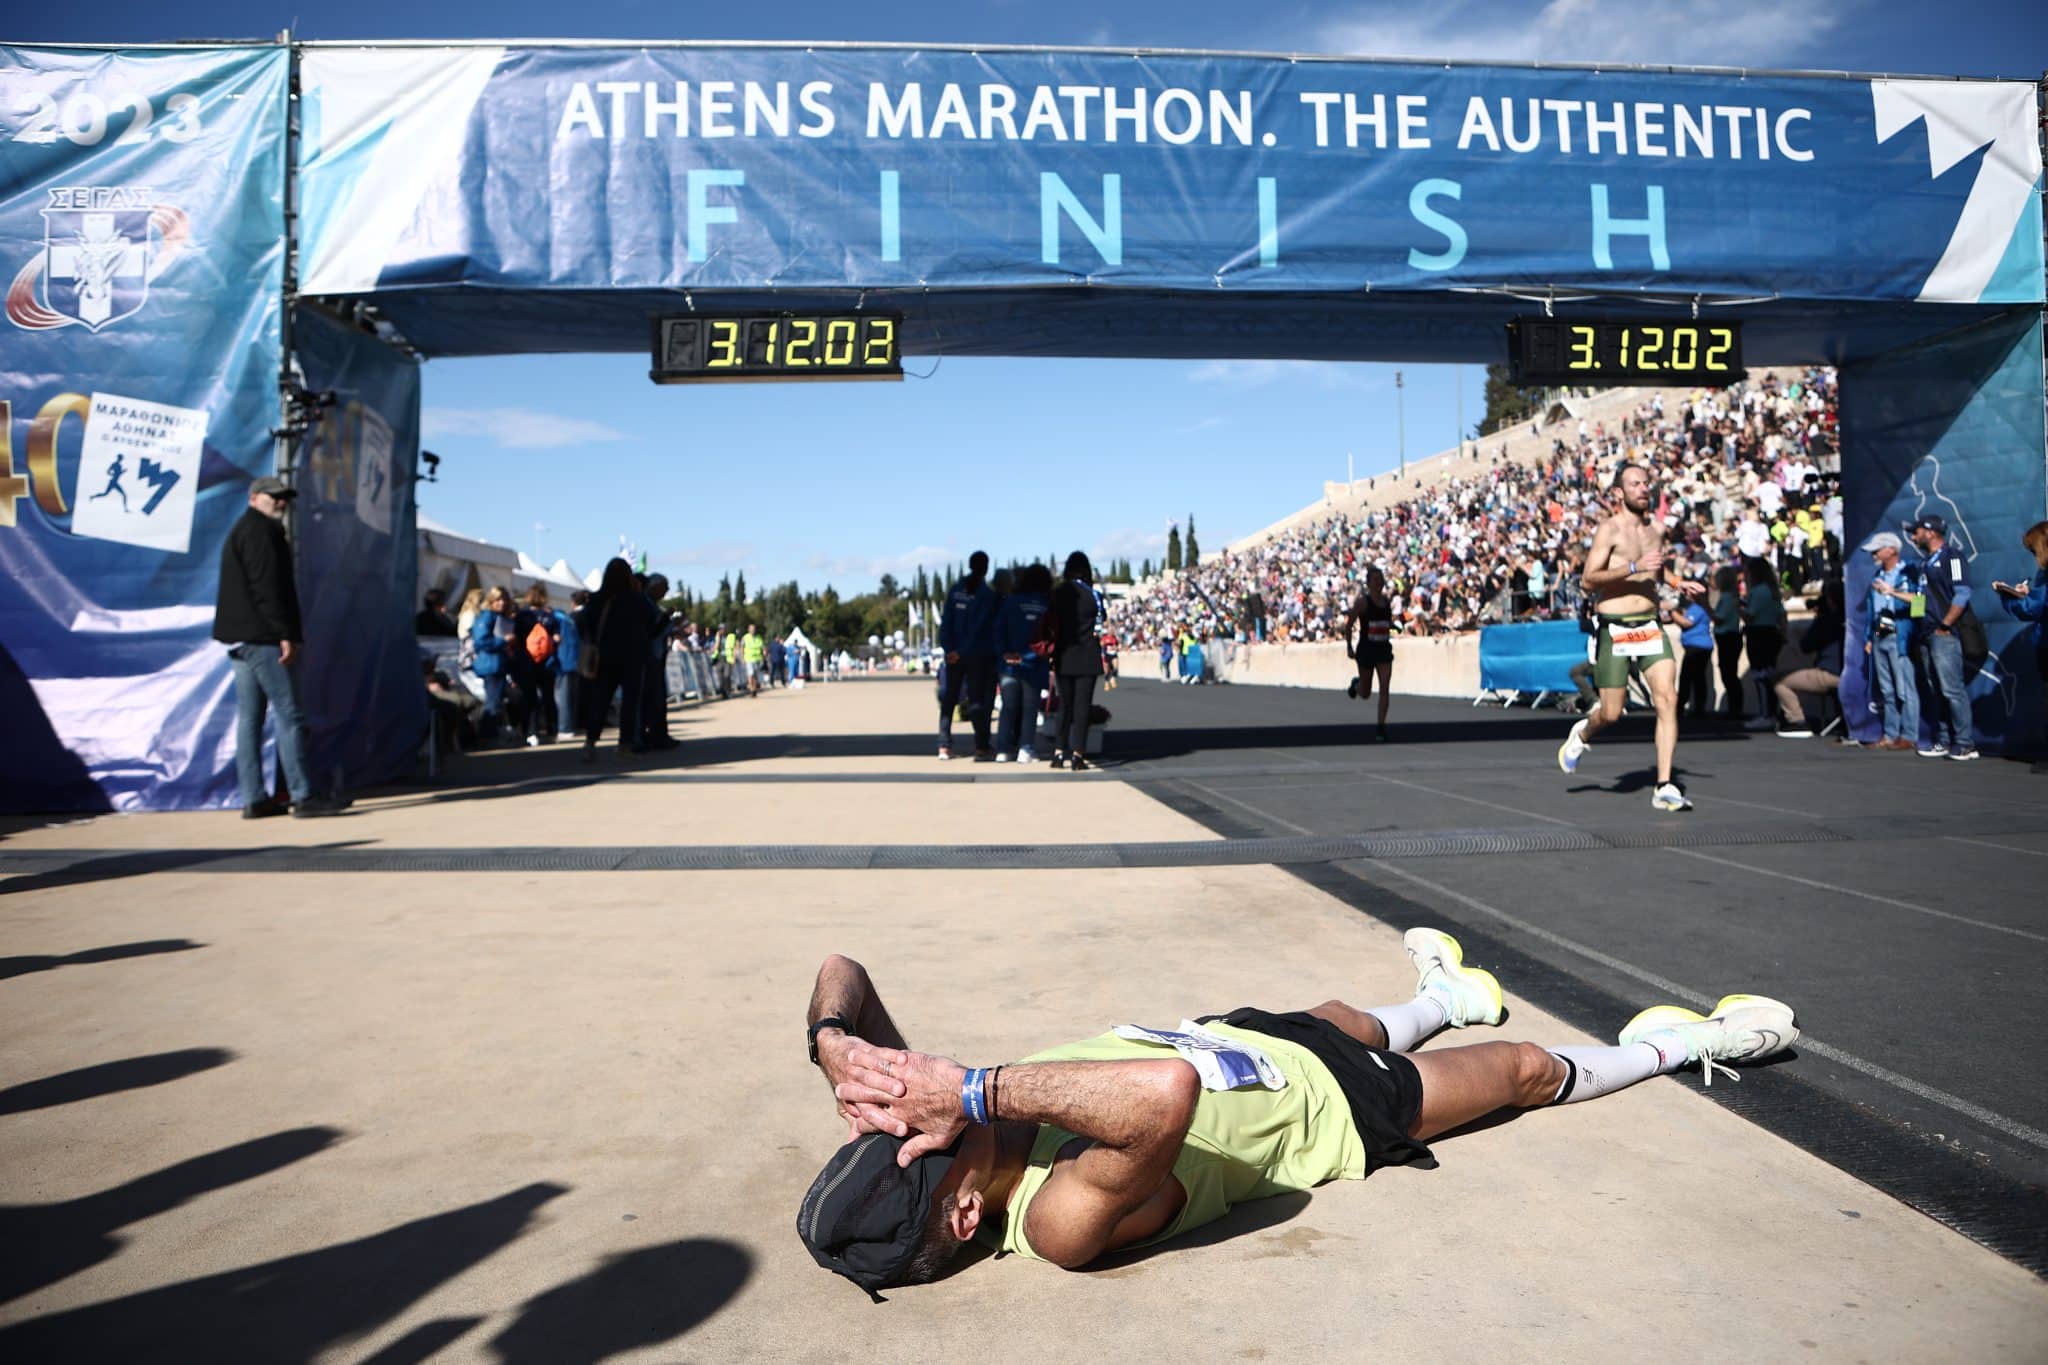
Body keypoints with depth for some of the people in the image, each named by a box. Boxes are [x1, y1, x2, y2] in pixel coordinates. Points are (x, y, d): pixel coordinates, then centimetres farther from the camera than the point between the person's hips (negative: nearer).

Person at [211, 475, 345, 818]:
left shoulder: (242, 531, 25)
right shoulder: (260, 531, -8)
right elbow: (267, 587, -18)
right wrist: (286, 634, -20)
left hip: (241, 637, 11)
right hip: (262, 637, -11)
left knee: (249, 717, 7)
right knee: (290, 715, -11)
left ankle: (254, 799, 8)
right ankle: (304, 796, -12)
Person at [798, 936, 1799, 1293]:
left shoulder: (925, 1124, -24)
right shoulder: (1060, 1221, -43)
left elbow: (842, 969, -20)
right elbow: (1166, 1093, -63)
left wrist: (837, 1051, -39)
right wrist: (977, 1091, -59)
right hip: (1324, 1104, -6)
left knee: (1346, 1019, 36)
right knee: (1531, 1070, 16)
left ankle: (1442, 1000, 70)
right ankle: (1677, 1042, 45)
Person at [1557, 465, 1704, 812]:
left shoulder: (1657, 528, 12)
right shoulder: (1609, 529, -7)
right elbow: (1589, 579, -16)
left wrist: (1679, 585, 14)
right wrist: (1634, 567, -24)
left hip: (1651, 626, 5)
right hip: (1615, 630, -5)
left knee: (1668, 699, -11)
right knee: (1611, 713, 1)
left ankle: (1665, 786, -8)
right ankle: (1582, 734, 38)